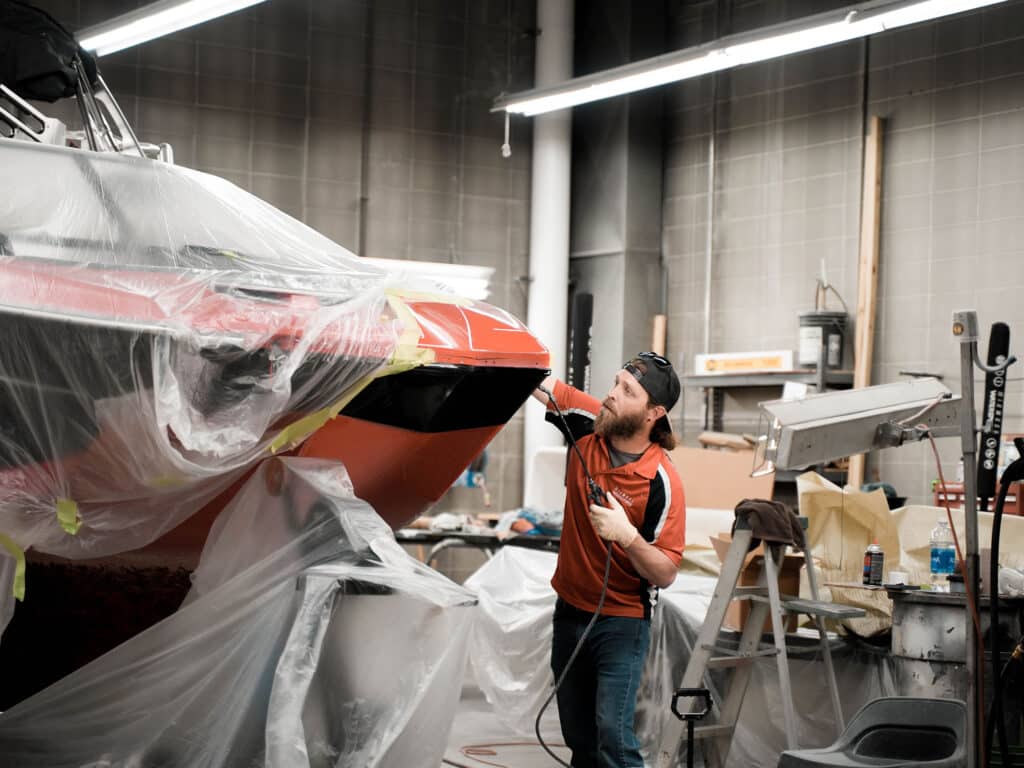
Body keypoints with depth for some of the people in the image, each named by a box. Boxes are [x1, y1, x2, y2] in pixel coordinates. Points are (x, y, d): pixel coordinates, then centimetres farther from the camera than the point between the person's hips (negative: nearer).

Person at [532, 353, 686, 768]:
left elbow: (666, 574, -17)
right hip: (569, 610, 6)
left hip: (622, 623, -6)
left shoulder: (662, 483, -21)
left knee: (612, 734, -14)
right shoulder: (588, 425, -7)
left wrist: (627, 535, -33)